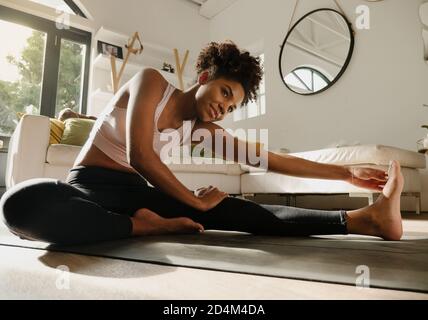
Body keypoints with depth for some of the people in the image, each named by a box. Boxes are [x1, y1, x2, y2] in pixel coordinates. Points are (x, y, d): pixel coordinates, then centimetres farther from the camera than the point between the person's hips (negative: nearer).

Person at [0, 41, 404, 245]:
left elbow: (272, 159, 3)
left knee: (232, 210, -17)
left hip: (131, 191, 4)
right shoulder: (152, 81, -10)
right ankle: (143, 226, -28)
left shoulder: (201, 131, 3)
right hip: (88, 185, -3)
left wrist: (345, 173, 5)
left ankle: (366, 218, -22)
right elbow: (139, 156, -23)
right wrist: (194, 200, -17)